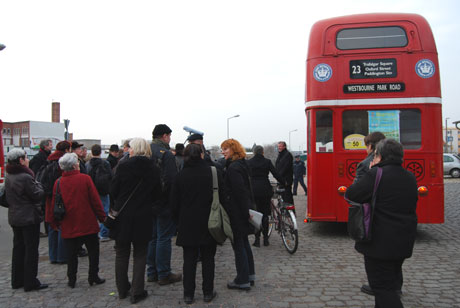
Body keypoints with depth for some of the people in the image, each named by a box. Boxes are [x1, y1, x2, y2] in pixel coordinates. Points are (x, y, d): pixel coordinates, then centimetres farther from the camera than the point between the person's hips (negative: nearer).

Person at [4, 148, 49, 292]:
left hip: (14, 218, 9)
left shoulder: (8, 177, 7)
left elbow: (7, 197, 15)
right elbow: (38, 195, -16)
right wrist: (37, 184, -1)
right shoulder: (26, 177, -21)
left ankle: (17, 280, 26)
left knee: (18, 248, 17)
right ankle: (30, 282, 6)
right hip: (29, 218, -8)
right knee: (31, 249, 0)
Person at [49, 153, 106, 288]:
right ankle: (93, 277, 16)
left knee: (71, 254, 13)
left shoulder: (58, 182, -2)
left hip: (68, 226, 3)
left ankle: (71, 280, 19)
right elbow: (95, 200, -9)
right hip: (88, 224, -3)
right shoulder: (85, 178, -11)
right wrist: (102, 217, 1)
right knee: (93, 251, 12)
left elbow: (54, 204, 4)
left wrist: (54, 223, 16)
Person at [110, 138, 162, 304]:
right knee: (140, 255, 12)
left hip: (123, 217, 0)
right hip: (143, 218, 1)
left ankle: (122, 289, 28)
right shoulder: (153, 168, -6)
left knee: (121, 254, 16)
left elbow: (113, 191, -5)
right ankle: (137, 292, 13)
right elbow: (157, 194, 2)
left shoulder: (123, 166, -12)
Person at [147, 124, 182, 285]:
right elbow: (172, 180, -21)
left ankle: (152, 272, 24)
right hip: (164, 204, -8)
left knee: (152, 237, 16)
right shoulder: (166, 154, -15)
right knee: (164, 238, 1)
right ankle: (164, 274, 10)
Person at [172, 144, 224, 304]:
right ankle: (208, 292, 19)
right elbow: (222, 198, -3)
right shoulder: (214, 173, -6)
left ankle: (188, 294, 16)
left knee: (189, 259, 9)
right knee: (208, 258, 11)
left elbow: (174, 202, 0)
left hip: (187, 225, 1)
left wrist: (179, 222, 13)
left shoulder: (180, 176, -3)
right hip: (209, 224, -1)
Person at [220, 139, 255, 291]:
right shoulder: (242, 165, 12)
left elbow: (240, 192, -22)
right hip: (243, 211, 10)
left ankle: (243, 281, 8)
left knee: (238, 245, -1)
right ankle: (250, 275, 29)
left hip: (236, 214, -10)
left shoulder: (233, 168, -18)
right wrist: (247, 210, 15)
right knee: (244, 243, 18)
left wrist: (245, 212, -18)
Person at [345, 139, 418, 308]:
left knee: (382, 287, 0)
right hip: (403, 243, 8)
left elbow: (350, 195, -18)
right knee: (392, 281, 24)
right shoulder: (410, 178, 7)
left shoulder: (376, 174, -19)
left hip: (380, 244, -8)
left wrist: (370, 173, -2)